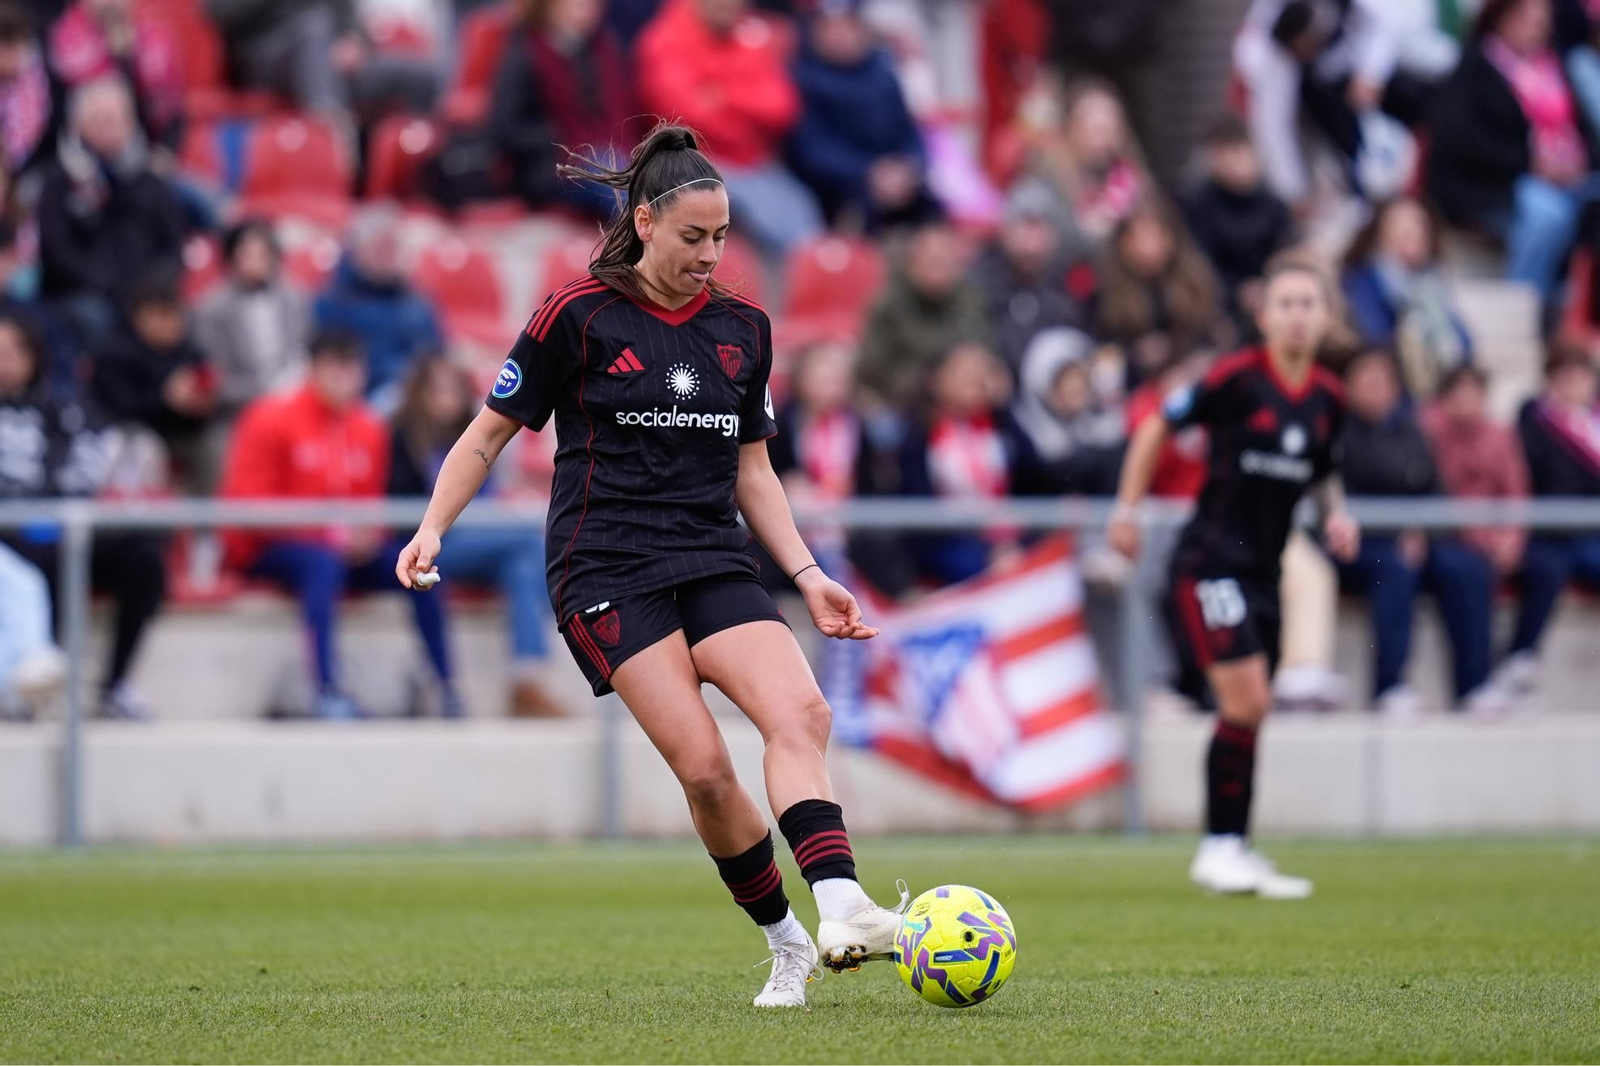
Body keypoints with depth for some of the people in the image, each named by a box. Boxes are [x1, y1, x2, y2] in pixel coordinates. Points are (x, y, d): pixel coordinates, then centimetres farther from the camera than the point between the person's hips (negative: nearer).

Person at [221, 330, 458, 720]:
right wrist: (327, 534, -20)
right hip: (266, 551, -6)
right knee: (324, 564, -37)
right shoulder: (273, 418, -9)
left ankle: (446, 688, -13)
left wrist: (368, 536, -10)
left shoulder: (370, 429, 8)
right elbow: (250, 505, -13)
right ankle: (328, 692, -45)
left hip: (349, 551, 6)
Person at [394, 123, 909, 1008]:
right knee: (703, 765, -20)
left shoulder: (743, 328, 12)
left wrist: (808, 577, 12)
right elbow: (489, 434, 4)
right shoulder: (579, 315, -3)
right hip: (607, 574, -4)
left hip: (714, 565, 4)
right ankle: (785, 945, -5)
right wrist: (432, 529, -9)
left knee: (803, 711, -23)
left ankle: (839, 911, -37)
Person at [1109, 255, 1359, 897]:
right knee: (1246, 703, -14)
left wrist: (1336, 511, 2)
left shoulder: (1328, 399, 5)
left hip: (1263, 568, 6)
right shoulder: (1237, 379, -13)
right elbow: (1159, 428, -2)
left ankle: (1235, 856, 17)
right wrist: (1127, 508, -2)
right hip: (1211, 560, -6)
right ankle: (1219, 848, -6)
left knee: (1249, 712, 9)